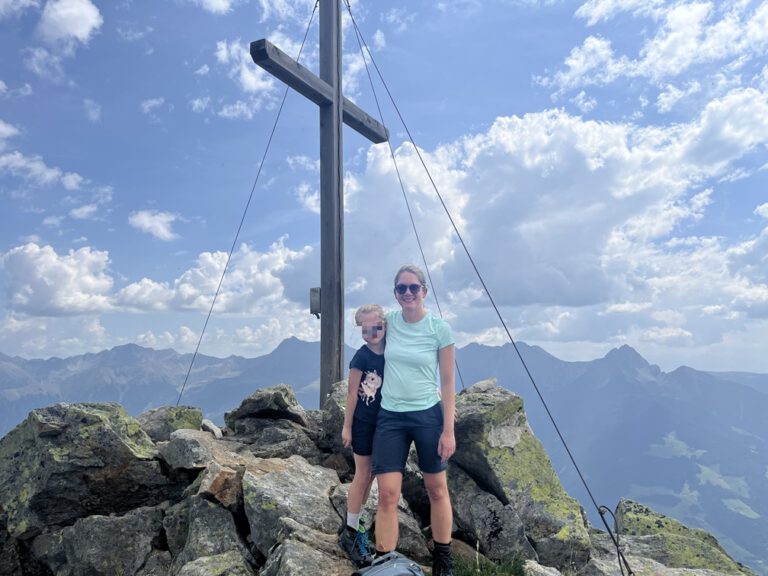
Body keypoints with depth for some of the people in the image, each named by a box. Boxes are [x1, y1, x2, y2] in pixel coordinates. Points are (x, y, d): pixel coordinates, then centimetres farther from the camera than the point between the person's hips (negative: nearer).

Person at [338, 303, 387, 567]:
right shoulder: (361, 357, -14)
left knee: (370, 474, 14)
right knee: (362, 475, 3)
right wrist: (347, 426, -9)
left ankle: (353, 522, 31)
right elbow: (352, 394, -11)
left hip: (383, 422, 5)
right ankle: (350, 532, 17)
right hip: (362, 422, -5)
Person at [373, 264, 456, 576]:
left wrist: (448, 430, -7)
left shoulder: (440, 328, -9)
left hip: (428, 415, -1)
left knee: (437, 489, 14)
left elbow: (447, 383, -5)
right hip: (390, 417, 2)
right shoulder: (389, 322, -1)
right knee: (387, 494, -3)